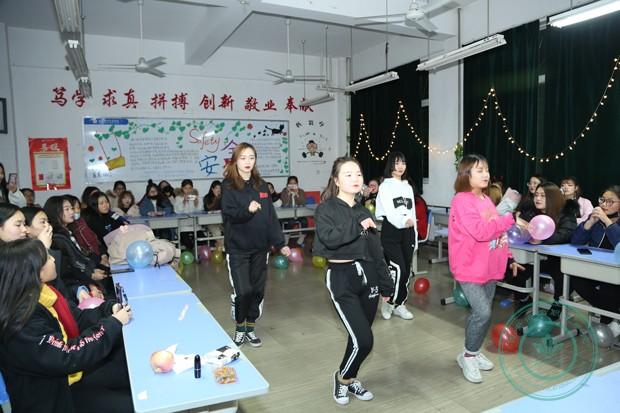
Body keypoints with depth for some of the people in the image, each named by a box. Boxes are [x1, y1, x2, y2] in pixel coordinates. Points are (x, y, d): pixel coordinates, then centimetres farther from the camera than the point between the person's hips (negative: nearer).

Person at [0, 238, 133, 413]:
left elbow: (78, 319, 7)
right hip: (53, 396, -8)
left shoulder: (42, 293, -2)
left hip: (73, 369, 8)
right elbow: (68, 358, -29)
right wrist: (113, 323, -21)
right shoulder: (22, 324, -30)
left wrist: (108, 310, -10)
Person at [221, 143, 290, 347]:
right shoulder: (228, 186, -3)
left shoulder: (261, 185, 8)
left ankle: (250, 328, 28)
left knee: (258, 290, 9)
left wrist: (280, 243, 5)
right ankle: (239, 328, 20)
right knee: (242, 291, -5)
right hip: (237, 248, -4)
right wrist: (247, 210, -34)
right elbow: (229, 214, -16)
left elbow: (271, 216, 8)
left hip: (260, 247, 4)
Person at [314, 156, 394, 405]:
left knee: (361, 338, 13)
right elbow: (329, 238, -24)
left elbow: (376, 251, 14)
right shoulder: (326, 208, -4)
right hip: (341, 278, -5)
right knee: (363, 340, -9)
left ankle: (351, 379, 37)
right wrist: (358, 226, -17)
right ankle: (342, 377, 21)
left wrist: (386, 284, 14)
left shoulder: (364, 211, 12)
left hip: (367, 275, 6)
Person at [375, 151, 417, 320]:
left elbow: (413, 213, 16)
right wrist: (403, 221, -31)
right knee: (398, 269, -14)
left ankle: (400, 305, 21)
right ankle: (389, 302, 7)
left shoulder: (408, 187, 16)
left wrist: (414, 236, 13)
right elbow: (389, 212, -14)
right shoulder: (385, 186, -3)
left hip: (407, 232, 6)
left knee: (406, 270, 7)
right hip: (391, 231, -6)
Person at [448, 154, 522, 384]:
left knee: (483, 313, 14)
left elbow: (497, 233, 18)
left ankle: (475, 352, 33)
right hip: (470, 268, -8)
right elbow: (480, 232, -25)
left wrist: (508, 258, 16)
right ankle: (468, 356, 8)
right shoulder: (462, 201, -16)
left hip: (490, 268, 8)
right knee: (483, 313, -14)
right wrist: (508, 219, -18)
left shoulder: (486, 200, 10)